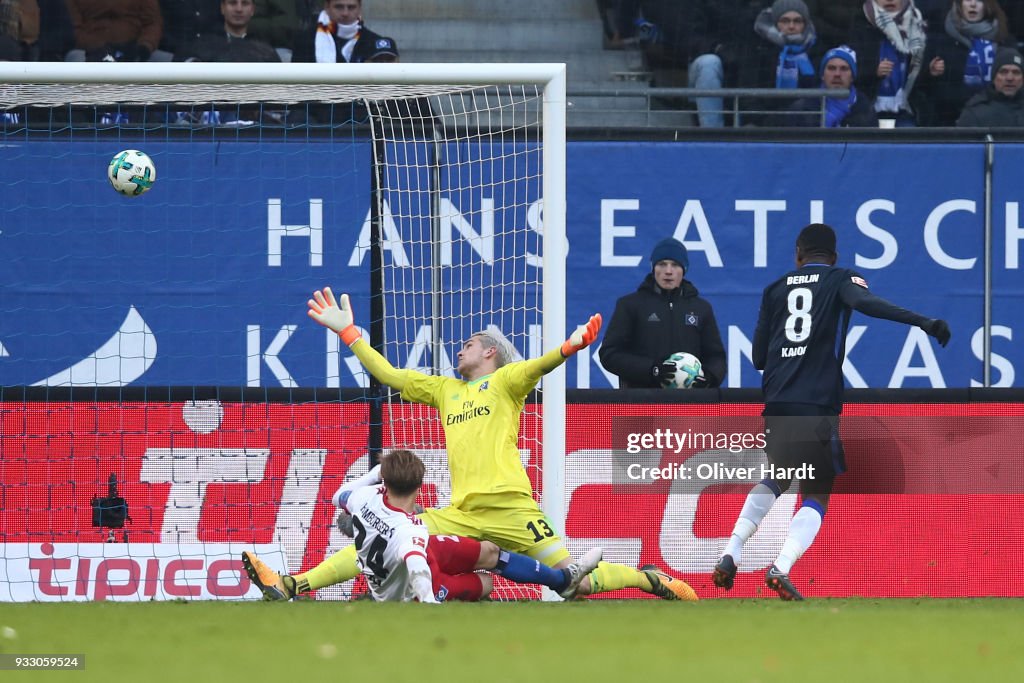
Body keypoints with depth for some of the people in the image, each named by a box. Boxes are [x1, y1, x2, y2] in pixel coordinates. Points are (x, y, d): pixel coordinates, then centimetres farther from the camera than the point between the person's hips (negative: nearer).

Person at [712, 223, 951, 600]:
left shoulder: (776, 289, 17)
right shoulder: (840, 279, 8)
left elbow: (758, 357, 16)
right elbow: (865, 302, -16)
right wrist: (924, 322, -24)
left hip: (776, 408, 4)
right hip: (819, 408, -4)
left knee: (777, 480, 27)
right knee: (816, 496, 5)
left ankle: (731, 555, 9)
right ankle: (782, 567, -19)